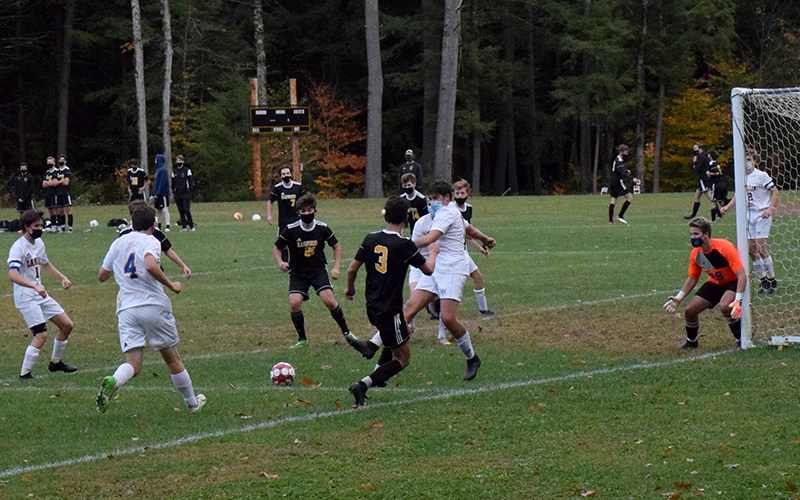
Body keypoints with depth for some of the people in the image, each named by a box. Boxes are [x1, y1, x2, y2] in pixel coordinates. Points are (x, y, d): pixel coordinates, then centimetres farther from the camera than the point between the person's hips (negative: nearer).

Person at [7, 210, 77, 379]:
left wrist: (62, 278, 21)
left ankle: (56, 362, 27)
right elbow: (13, 275, -32)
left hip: (41, 295, 9)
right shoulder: (18, 247, -18)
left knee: (66, 325, 9)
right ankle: (24, 373, -10)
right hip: (25, 297, -9)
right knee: (41, 335, -19)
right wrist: (34, 286, -43)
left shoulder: (39, 243, 10)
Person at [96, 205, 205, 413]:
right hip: (154, 306, -3)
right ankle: (192, 402, 26)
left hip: (126, 309, 3)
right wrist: (171, 285, -12)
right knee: (172, 359, 13)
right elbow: (150, 265, -24)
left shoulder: (118, 242, 14)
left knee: (133, 364, -4)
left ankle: (112, 381, -36)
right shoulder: (150, 241, -3)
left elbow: (102, 276, 20)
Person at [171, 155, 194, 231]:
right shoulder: (174, 172, 12)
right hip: (177, 194, 4)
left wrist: (190, 190, -5)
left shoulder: (187, 170, 1)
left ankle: (191, 226, -3)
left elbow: (190, 181, 2)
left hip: (185, 193, -4)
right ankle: (183, 226, 9)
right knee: (181, 211, 5)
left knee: (187, 210, -11)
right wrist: (173, 192, 12)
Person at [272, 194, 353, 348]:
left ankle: (346, 332, 3)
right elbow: (276, 248, 2)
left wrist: (336, 267, -1)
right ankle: (302, 339, 0)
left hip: (319, 270, 0)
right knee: (294, 302, -20)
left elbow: (336, 246, 9)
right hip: (297, 273, 0)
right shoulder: (291, 230, -11)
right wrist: (280, 262, -17)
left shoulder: (322, 228, -7)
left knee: (329, 300, -19)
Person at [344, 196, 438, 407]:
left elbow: (352, 268, 5)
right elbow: (428, 269, -5)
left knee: (404, 330, 34)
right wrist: (433, 252, 16)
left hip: (372, 308, 7)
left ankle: (378, 373, 31)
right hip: (390, 309, -7)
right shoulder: (405, 245, -17)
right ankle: (364, 384, -17)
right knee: (403, 358, 1)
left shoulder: (371, 240, -1)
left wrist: (350, 287, 26)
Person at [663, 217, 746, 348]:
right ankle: (691, 341, 26)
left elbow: (742, 275, -33)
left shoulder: (724, 248, -31)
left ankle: (741, 341, -14)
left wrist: (737, 301, -44)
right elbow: (692, 279, 7)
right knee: (689, 310, -4)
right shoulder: (695, 254, -11)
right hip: (716, 283, 6)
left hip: (734, 282, -6)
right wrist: (679, 298, -2)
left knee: (725, 306, -35)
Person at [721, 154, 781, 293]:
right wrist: (727, 207, 9)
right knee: (750, 249, 0)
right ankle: (763, 281, 11)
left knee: (761, 248, -12)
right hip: (748, 215, 6)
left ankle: (771, 280, -1)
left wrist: (770, 209, -18)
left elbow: (776, 192, -6)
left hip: (762, 214, -6)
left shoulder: (761, 176, -7)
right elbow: (738, 195, 24)